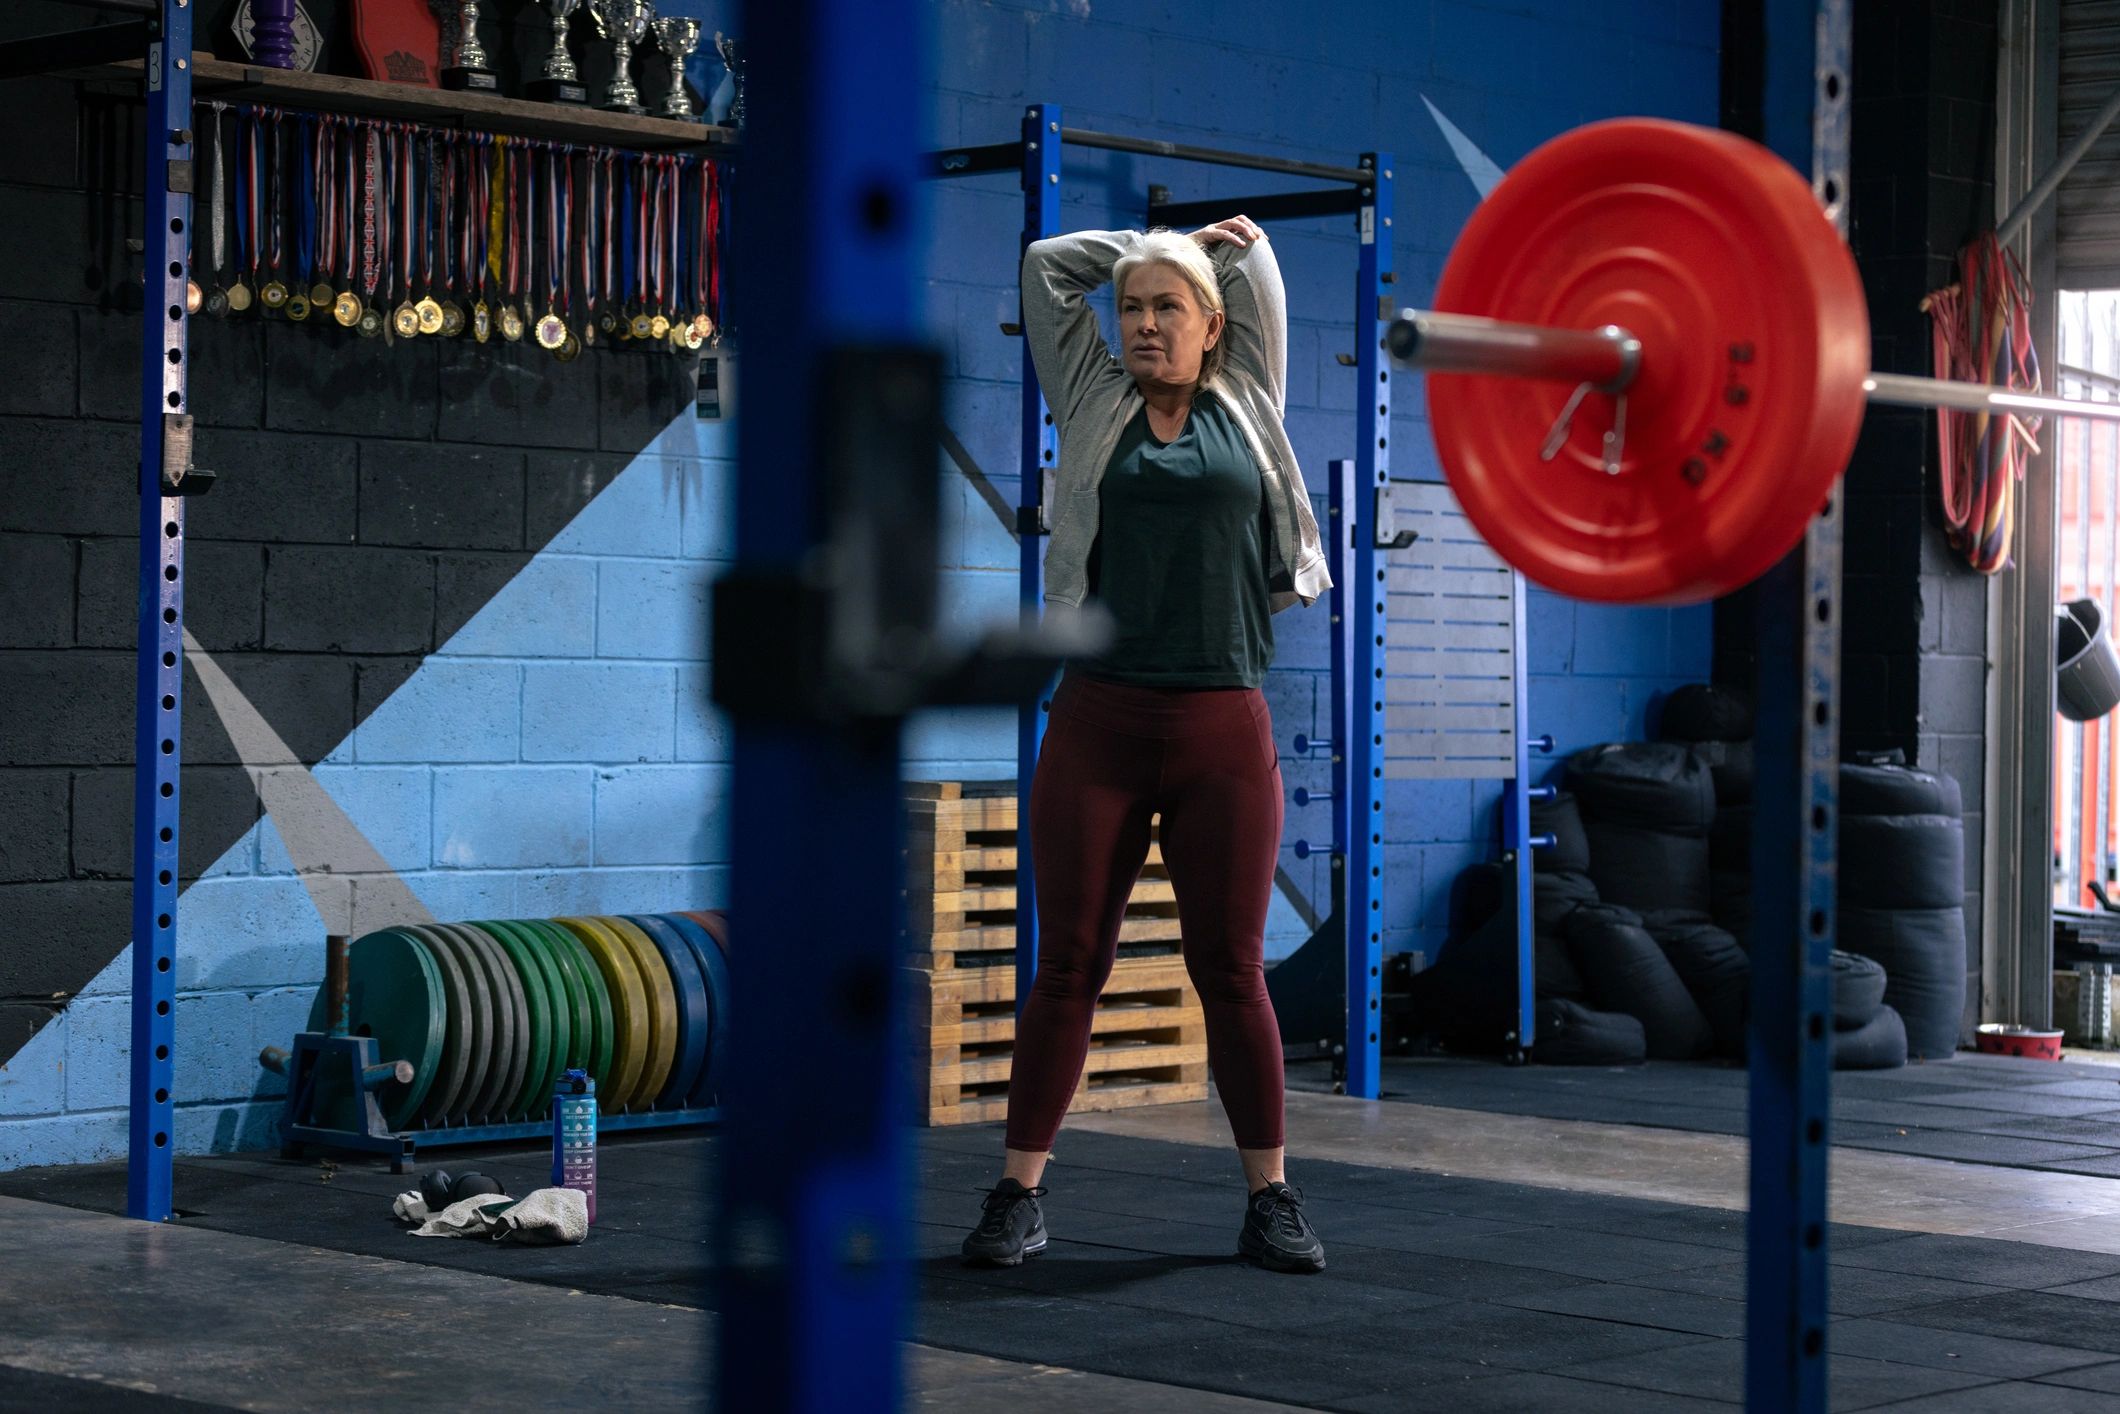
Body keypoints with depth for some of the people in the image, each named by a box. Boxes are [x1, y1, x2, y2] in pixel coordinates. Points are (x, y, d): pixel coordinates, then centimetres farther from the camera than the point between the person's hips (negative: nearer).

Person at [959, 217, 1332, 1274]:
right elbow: (1049, 264, 18)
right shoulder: (1095, 405, 13)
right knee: (1069, 965, 1)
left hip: (1223, 728, 0)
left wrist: (1206, 244, 35)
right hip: (1099, 720, 0)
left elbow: (1252, 262, 19)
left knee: (1231, 969, 3)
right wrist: (1157, 243, 25)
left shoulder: (1246, 405, 12)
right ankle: (1018, 1195, 7)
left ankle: (1271, 1199, 12)